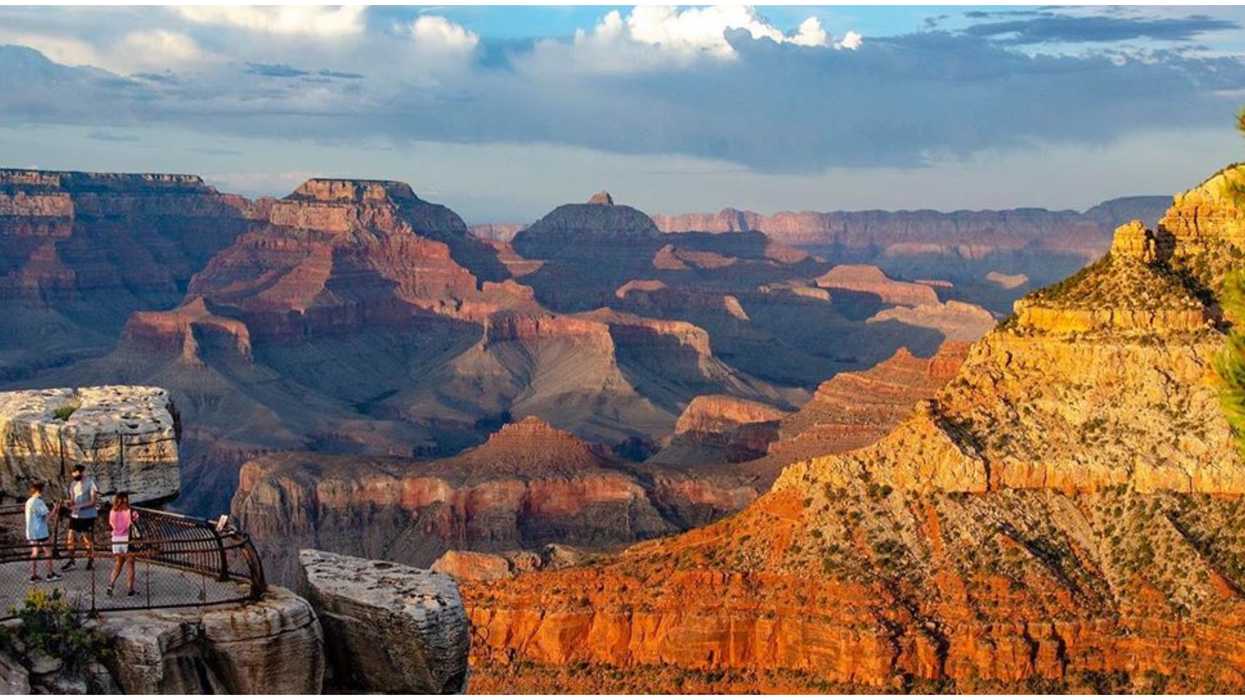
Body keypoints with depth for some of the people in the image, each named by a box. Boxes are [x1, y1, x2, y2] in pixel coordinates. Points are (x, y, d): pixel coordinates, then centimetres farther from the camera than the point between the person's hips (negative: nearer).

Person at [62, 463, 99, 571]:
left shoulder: (91, 483, -12)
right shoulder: (73, 484, 8)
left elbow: (93, 502, -15)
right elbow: (72, 500, 13)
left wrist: (79, 506, -24)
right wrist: (69, 504, -11)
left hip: (87, 516, -6)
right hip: (75, 515, 6)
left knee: (88, 540, 3)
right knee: (71, 538, 3)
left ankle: (91, 561, 18)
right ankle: (71, 561, 13)